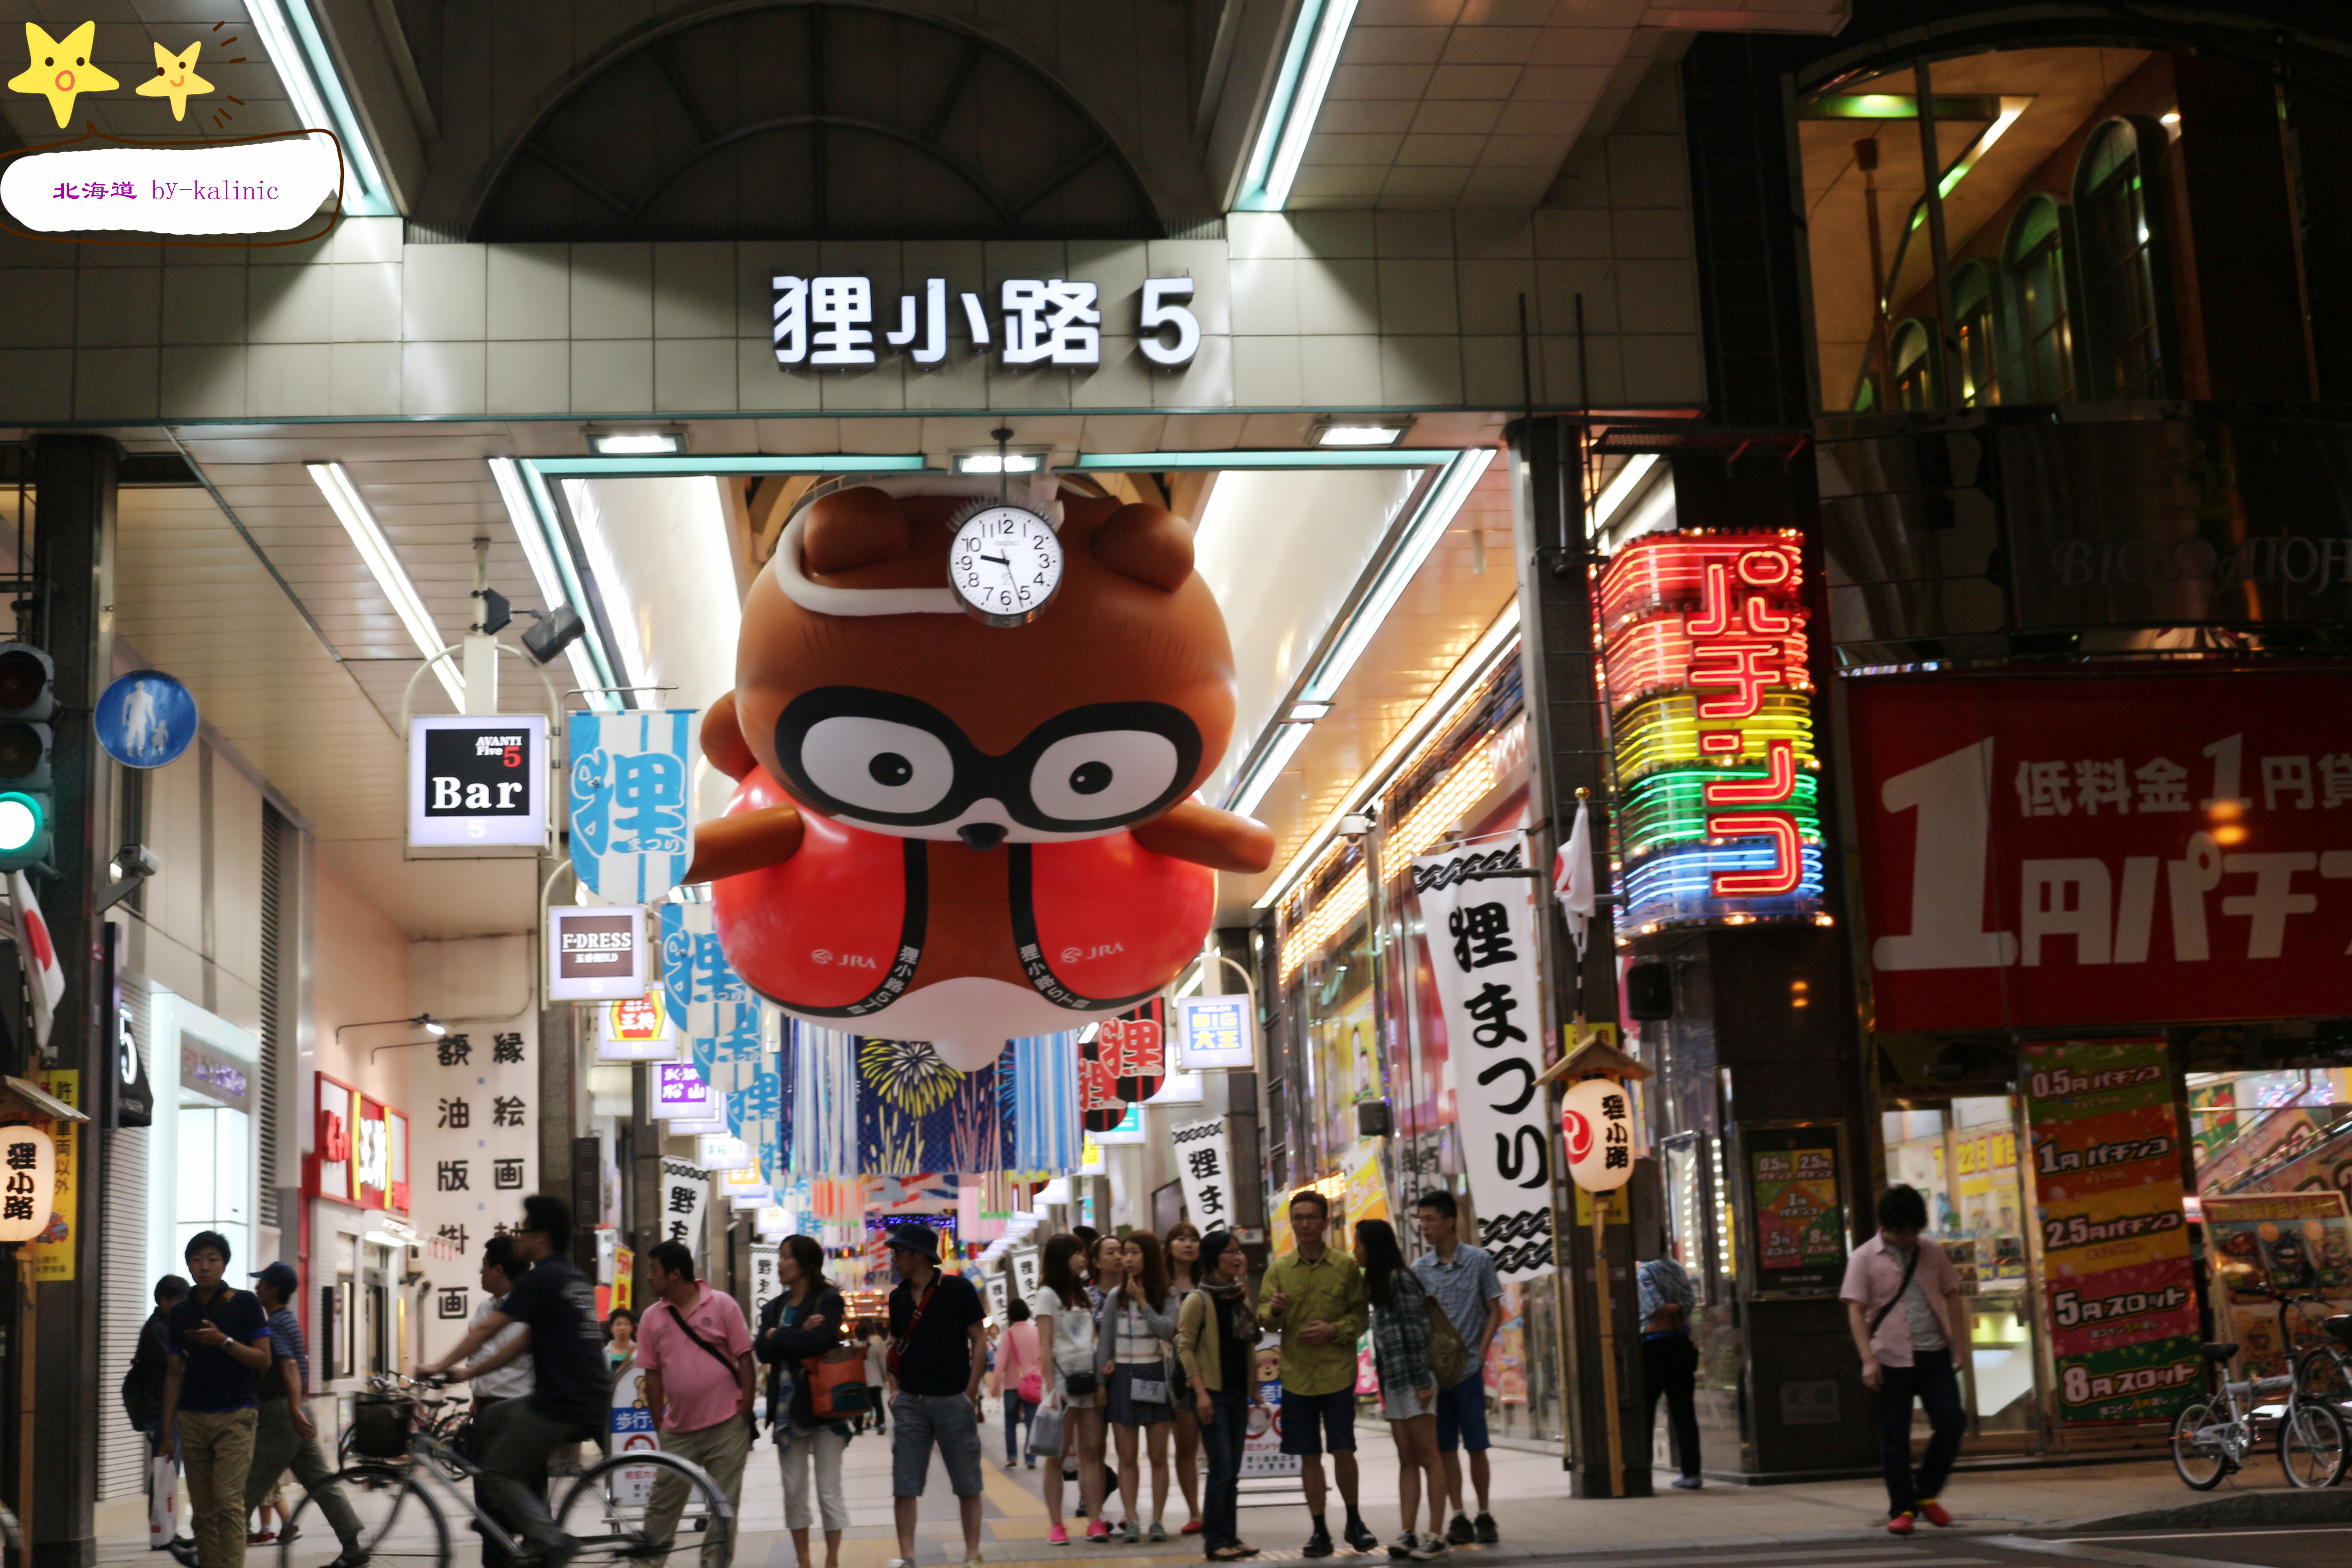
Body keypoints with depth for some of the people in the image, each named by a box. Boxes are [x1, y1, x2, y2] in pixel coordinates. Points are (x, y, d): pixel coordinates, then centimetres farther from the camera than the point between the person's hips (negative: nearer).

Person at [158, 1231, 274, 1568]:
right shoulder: (180, 1311, 11)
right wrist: (167, 1430, 10)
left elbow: (264, 1360, -2)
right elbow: (175, 1373, 14)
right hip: (192, 1419, 4)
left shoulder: (245, 1303, 1)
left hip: (235, 1416, -4)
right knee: (203, 1509, 4)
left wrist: (224, 1341, -16)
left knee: (229, 1502, -12)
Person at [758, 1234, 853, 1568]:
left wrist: (780, 1338, -8)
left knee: (829, 1490, -1)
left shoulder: (829, 1300, -3)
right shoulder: (773, 1308, 11)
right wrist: (800, 1334, -14)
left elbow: (821, 1341, -21)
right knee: (794, 1491, 7)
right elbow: (764, 1352, -3)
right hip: (787, 1408, 5)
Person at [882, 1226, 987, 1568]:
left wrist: (971, 1392, -9)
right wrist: (895, 1389, 5)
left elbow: (979, 1341, -3)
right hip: (910, 1400, 4)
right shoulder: (898, 1297, 9)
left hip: (953, 1399, -4)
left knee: (967, 1482, 3)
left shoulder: (957, 1289, -5)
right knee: (904, 1484, 1)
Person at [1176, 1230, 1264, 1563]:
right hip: (1212, 1392, -6)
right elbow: (1185, 1347, -10)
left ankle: (1230, 1536, 12)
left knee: (1232, 1470, 7)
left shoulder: (1242, 1296, 12)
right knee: (1222, 1467, -9)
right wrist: (1200, 1392, -17)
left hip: (1239, 1391, 6)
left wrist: (1255, 1389, 14)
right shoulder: (1198, 1300, -8)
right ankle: (1215, 1540, -4)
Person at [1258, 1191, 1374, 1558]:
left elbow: (1362, 1315, 2)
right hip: (1297, 1375, 2)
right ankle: (1320, 1530, 13)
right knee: (1309, 1456, 4)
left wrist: (1334, 1329, -15)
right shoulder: (1279, 1269, 6)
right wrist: (1274, 1310, -16)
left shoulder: (1345, 1266, 1)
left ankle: (1354, 1522, 17)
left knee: (1343, 1450, -2)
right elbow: (1264, 1319, 6)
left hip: (1337, 1373, -2)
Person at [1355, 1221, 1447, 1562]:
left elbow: (1416, 1333, -16)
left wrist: (1422, 1382, -19)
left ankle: (1435, 1536, -5)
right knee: (1406, 1461, 5)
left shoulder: (1400, 1280, -11)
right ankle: (1408, 1534, 4)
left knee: (1427, 1458, -5)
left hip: (1413, 1381, -9)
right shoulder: (1380, 1283, 16)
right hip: (1394, 1384, 9)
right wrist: (1384, 1388, 15)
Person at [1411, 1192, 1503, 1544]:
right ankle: (1459, 1517, 11)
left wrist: (1480, 1354, -6)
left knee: (1476, 1446, 0)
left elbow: (1495, 1312, 3)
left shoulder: (1479, 1260, -1)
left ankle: (1484, 1515, 12)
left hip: (1468, 1369, -2)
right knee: (1445, 1448, 4)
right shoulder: (1420, 1268, 5)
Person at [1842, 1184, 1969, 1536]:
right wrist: (1868, 1360, -15)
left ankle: (1926, 1493, 18)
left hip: (1934, 1354, 3)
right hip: (1893, 1359, -3)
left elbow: (1951, 1298, 14)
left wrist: (1959, 1346, 9)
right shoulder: (1865, 1259, -4)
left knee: (1952, 1423, -2)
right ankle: (1902, 1509, 12)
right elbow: (1855, 1311, -7)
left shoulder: (1932, 1253, 8)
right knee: (1894, 1437, 1)